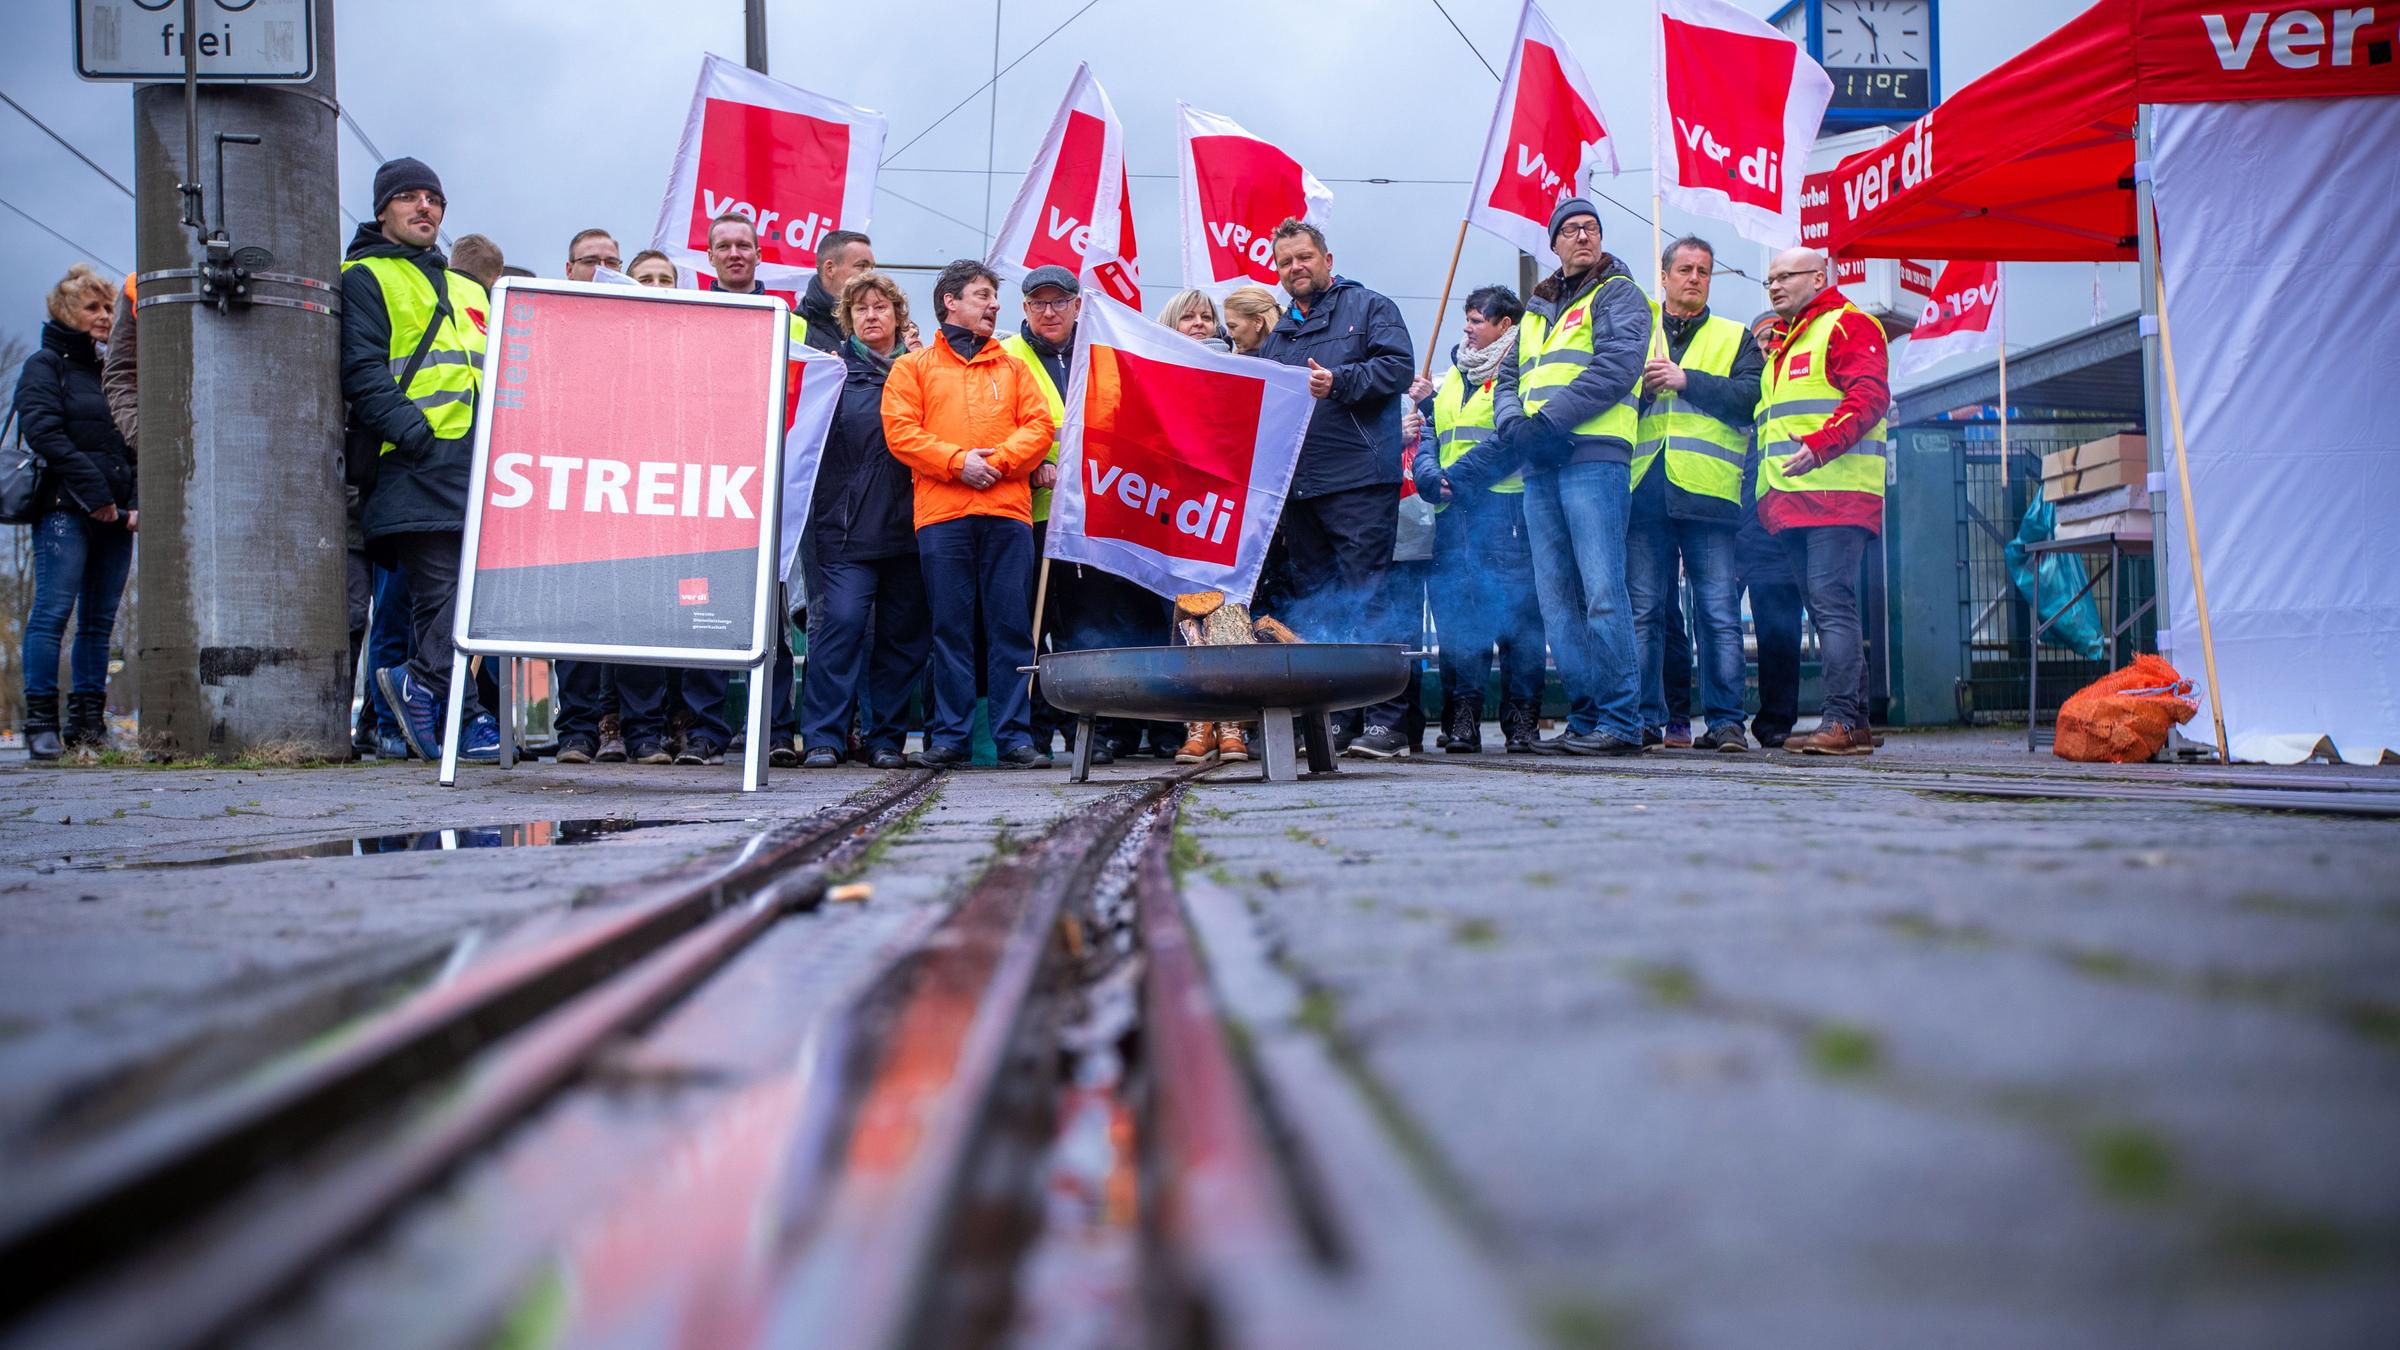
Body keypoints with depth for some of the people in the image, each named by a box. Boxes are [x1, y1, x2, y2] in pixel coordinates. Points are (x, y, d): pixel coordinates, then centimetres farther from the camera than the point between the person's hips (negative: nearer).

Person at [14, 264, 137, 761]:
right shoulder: (45, 366, 3)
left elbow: (139, 443, 19)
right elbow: (44, 431, -10)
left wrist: (138, 501, 3)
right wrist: (93, 493, -16)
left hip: (115, 515, 6)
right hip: (64, 510, -6)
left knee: (100, 621, 5)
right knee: (53, 611, -10)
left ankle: (88, 724, 7)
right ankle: (41, 723, -8)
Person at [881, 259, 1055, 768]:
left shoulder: (1013, 369, 20)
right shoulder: (913, 367, 13)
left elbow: (1038, 426, 9)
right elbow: (901, 431, 1)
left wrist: (997, 460, -8)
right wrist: (958, 460, -10)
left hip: (1007, 511, 2)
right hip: (942, 515, -1)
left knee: (1011, 626, -2)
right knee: (951, 628, 0)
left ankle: (1014, 735, 0)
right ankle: (949, 735, 4)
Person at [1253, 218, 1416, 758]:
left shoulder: (1368, 308, 6)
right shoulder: (1276, 336, 23)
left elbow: (1398, 365, -8)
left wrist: (1339, 382, -20)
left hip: (1359, 482, -7)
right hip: (1296, 488, 7)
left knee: (1368, 601, -10)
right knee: (1312, 608, 7)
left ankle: (1387, 719, -8)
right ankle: (1335, 719, 12)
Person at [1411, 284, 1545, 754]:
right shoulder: (1451, 380, 24)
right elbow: (1429, 440, 20)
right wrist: (1432, 479, -1)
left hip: (1505, 508, -6)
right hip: (1452, 512, 6)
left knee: (1514, 611, -8)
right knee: (1455, 611, 1)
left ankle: (1522, 719, -3)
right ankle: (1461, 720, 3)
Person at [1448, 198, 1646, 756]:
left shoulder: (1617, 293, 4)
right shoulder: (1537, 310, 26)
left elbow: (1616, 366, -11)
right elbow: (1509, 378, 23)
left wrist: (1549, 419, -15)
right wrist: (1512, 419, 0)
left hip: (1593, 457, -7)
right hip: (1538, 467, 7)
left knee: (1601, 590, -13)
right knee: (1556, 596, 4)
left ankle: (1621, 721, -12)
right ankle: (1585, 718, 8)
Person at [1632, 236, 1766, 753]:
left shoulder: (1734, 338, 15)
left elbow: (1750, 395, -2)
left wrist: (1686, 379, -8)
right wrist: (1639, 387, -9)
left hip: (1706, 491, -1)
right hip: (1645, 491, 1)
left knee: (1718, 610, -5)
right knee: (1645, 611, 2)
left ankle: (1724, 720, -3)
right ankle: (1646, 718, 6)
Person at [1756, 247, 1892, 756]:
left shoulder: (1847, 326, -1)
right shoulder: (1783, 343, 29)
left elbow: (1869, 397, -15)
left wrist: (1821, 445, -28)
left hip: (1836, 492, -9)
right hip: (1794, 499, 9)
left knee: (1832, 601, -15)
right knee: (1824, 607, 8)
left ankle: (1840, 720, -18)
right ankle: (1855, 723, 10)